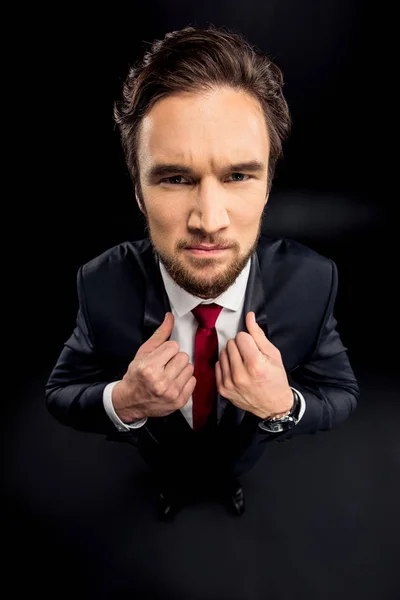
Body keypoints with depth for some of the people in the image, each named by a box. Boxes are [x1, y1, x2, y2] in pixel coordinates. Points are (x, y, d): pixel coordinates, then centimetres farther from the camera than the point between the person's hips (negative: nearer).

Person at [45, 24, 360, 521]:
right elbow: (60, 394, -19)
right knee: (171, 479, 34)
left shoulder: (312, 280, -33)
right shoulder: (103, 284, -33)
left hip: (246, 456, 1)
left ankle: (227, 485, 74)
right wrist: (123, 402, -41)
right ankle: (171, 488, 73)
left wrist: (284, 405, -41)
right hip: (159, 460, 0)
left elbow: (342, 394, -19)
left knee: (230, 474, 36)